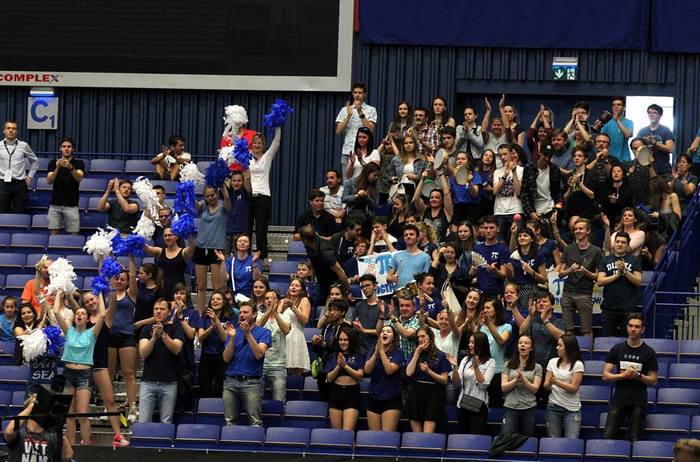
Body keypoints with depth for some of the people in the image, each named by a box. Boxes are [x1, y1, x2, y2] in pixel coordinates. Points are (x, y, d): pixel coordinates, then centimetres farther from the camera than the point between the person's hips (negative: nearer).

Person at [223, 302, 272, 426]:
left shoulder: (263, 332, 3)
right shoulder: (234, 332, 14)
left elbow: (259, 354, -12)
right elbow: (226, 358, 5)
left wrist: (248, 333, -15)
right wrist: (232, 337, -7)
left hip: (251, 382, -4)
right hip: (231, 382, 4)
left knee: (255, 423, -9)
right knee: (230, 422, 4)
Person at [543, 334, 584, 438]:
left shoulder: (578, 365, -4)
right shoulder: (553, 362, 9)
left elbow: (573, 388, -11)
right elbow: (546, 386, 8)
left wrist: (556, 382, -22)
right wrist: (549, 383, -17)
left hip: (572, 409, -3)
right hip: (553, 406, 3)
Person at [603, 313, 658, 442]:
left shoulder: (649, 352, 2)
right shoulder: (617, 349, 6)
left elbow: (653, 381, 4)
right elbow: (606, 375, 4)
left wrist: (638, 376, -14)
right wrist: (623, 375, -13)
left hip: (638, 403, -1)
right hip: (619, 401, 1)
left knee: (635, 440, -3)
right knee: (607, 436, -8)